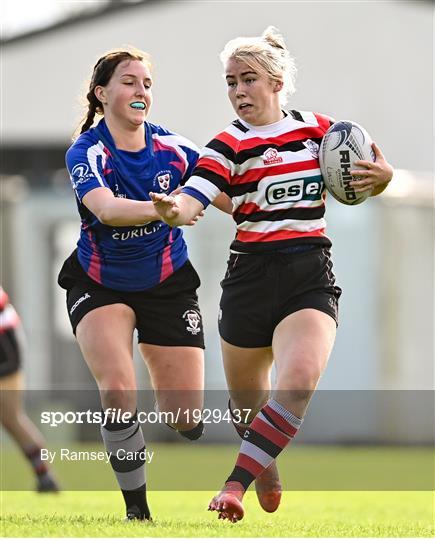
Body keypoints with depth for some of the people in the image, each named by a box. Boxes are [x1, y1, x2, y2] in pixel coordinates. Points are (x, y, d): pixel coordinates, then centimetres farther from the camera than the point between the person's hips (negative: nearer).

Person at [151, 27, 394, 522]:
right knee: (247, 401, 11)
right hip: (250, 277, 0)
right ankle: (266, 470, 44)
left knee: (299, 380, -26)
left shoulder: (317, 128, 5)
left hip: (311, 279, 0)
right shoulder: (228, 146, -3)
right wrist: (172, 209, -43)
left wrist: (381, 175, -4)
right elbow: (190, 203, -19)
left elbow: (362, 180, 20)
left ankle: (234, 486, -23)